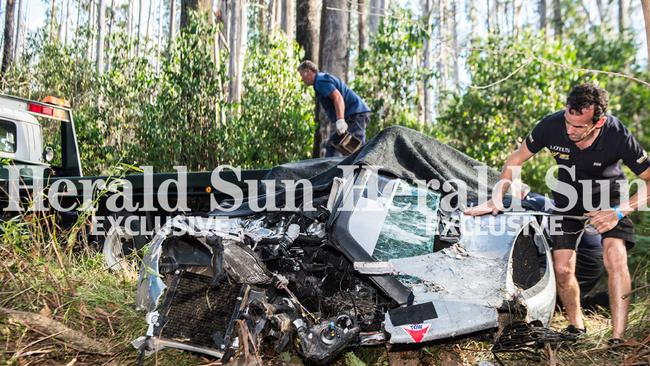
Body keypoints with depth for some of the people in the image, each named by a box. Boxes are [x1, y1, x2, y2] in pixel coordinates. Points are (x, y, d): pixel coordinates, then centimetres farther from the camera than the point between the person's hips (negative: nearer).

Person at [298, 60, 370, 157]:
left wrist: (340, 120, -34)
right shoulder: (323, 78, 26)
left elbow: (337, 97, -24)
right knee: (331, 145, 14)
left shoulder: (320, 81, -9)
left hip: (355, 114, -11)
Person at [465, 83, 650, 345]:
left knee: (615, 259, -23)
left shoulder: (617, 136, -31)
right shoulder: (552, 125, -26)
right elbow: (516, 159, -10)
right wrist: (496, 198, -18)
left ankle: (617, 338, -16)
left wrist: (619, 212, -32)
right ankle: (576, 327, 22)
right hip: (568, 199, 2)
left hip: (608, 198, -2)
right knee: (562, 270, -3)